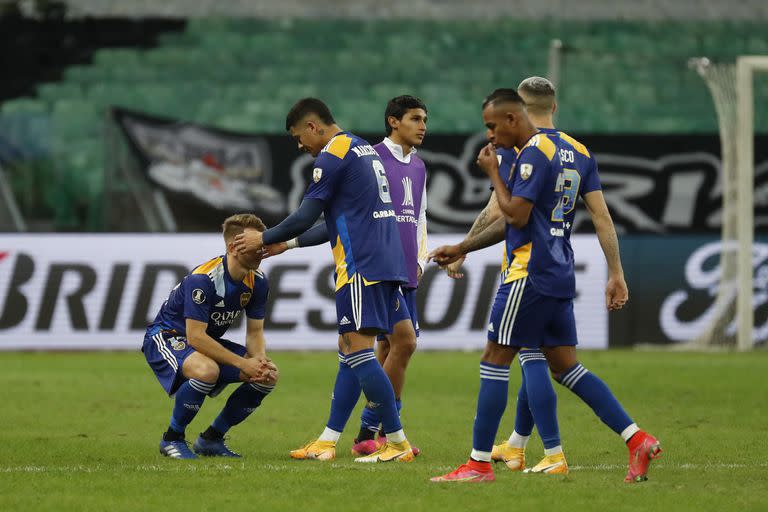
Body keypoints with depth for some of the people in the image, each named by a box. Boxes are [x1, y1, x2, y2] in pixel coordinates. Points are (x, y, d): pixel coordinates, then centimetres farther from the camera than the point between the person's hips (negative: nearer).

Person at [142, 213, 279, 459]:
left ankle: (211, 439, 4)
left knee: (269, 376, -8)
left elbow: (255, 332, 1)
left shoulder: (258, 281, -7)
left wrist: (260, 362, -22)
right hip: (166, 336, -8)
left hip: (209, 342, 8)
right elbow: (195, 336, -31)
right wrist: (243, 363, -31)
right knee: (206, 370, -40)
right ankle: (172, 439, -16)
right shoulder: (203, 278, -29)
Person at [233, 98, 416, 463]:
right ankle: (328, 441, 11)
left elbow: (306, 217, -10)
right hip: (386, 265, 10)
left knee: (358, 351, -9)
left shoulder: (332, 156, -8)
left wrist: (264, 240, 5)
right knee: (349, 350, 11)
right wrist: (286, 244, 29)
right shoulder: (364, 149, 21)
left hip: (362, 266, -10)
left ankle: (397, 442, -11)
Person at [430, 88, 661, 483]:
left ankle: (479, 463, -2)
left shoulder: (533, 154, -13)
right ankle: (638, 440, 1)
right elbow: (511, 220, 25)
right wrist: (462, 250, 27)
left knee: (494, 361, -3)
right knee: (565, 366, 9)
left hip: (532, 274, -10)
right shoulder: (554, 151, 19)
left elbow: (517, 215, -19)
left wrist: (493, 173, -6)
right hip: (559, 275, 10)